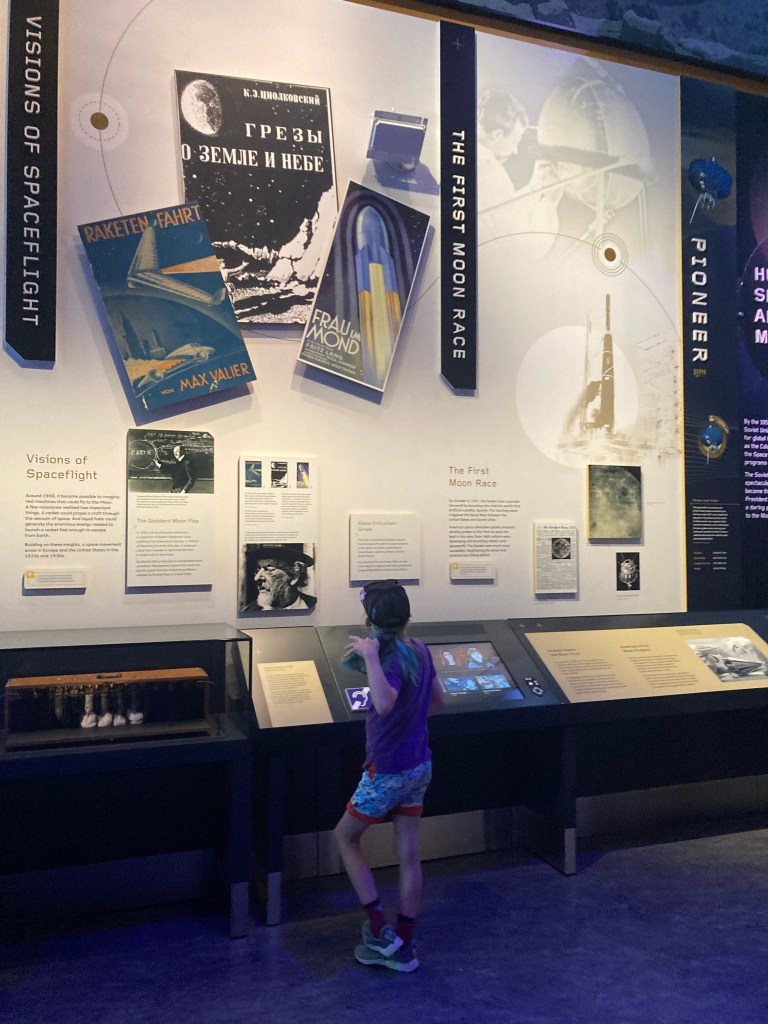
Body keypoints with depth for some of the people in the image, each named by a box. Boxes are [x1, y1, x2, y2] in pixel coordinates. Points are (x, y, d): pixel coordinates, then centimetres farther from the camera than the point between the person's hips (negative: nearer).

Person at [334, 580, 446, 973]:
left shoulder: (393, 659, -24)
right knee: (409, 855, 13)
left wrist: (370, 656, -39)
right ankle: (402, 947, 24)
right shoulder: (419, 650, 1)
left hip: (388, 773, -8)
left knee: (345, 837, 14)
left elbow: (385, 704, -45)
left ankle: (380, 928, 12)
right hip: (418, 767, 8)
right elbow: (438, 701, 15)